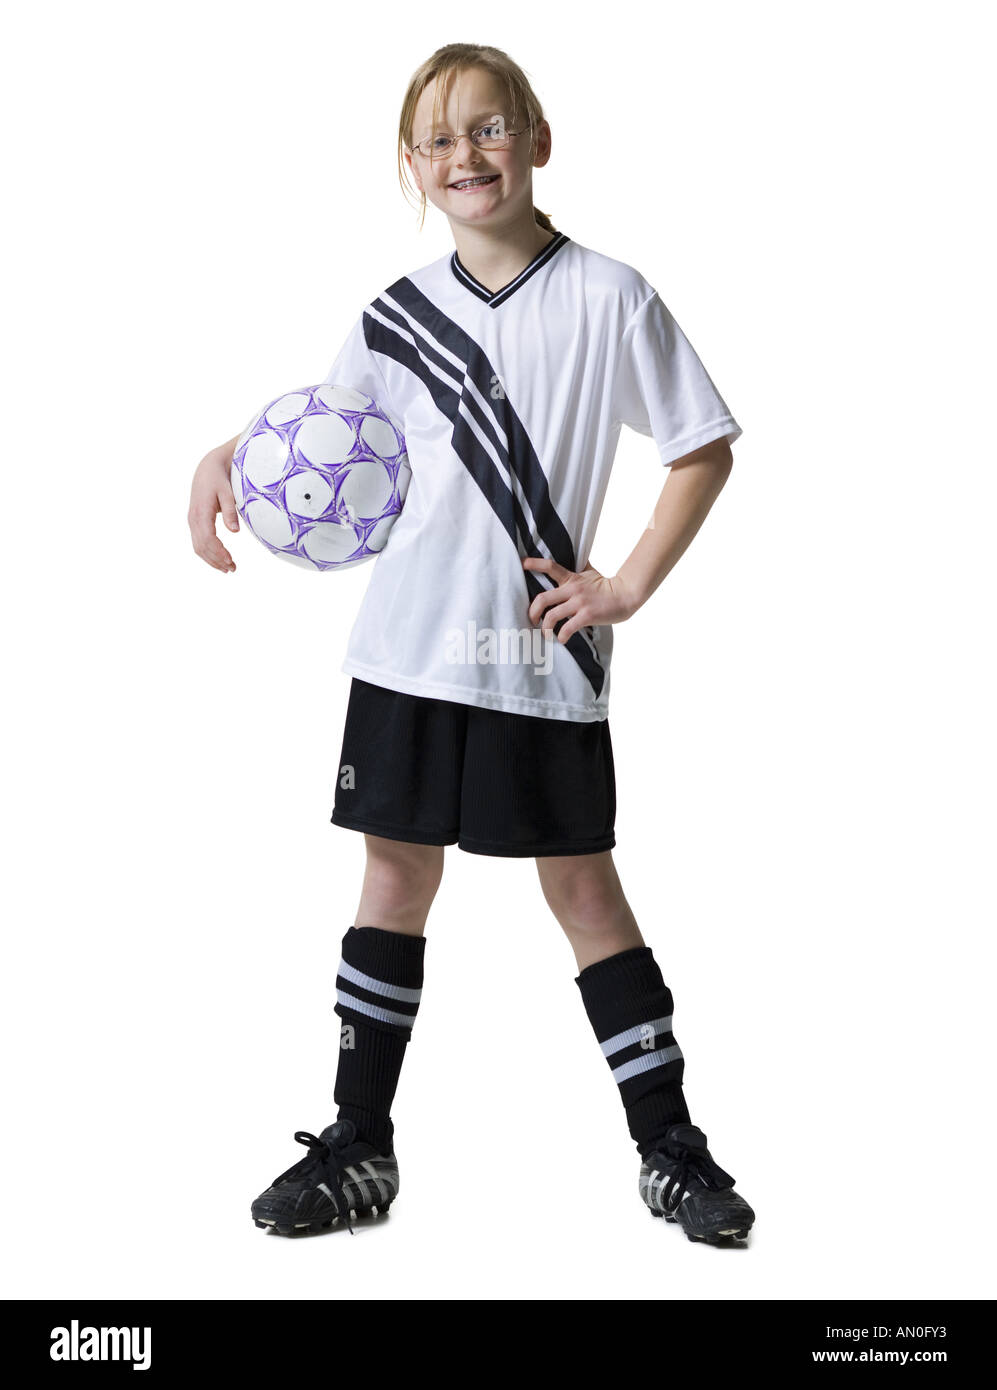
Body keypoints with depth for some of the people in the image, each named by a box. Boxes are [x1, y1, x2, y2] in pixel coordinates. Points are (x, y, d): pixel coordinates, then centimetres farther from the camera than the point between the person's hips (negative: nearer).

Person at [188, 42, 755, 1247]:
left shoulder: (607, 298, -4)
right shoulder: (402, 312, 6)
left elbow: (706, 447, -1)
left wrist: (628, 586, -8)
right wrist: (223, 459, -5)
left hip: (545, 657, -3)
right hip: (410, 649, 3)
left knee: (582, 885, 3)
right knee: (396, 877, 9)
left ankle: (670, 1150, 17)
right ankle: (357, 1149, 20)